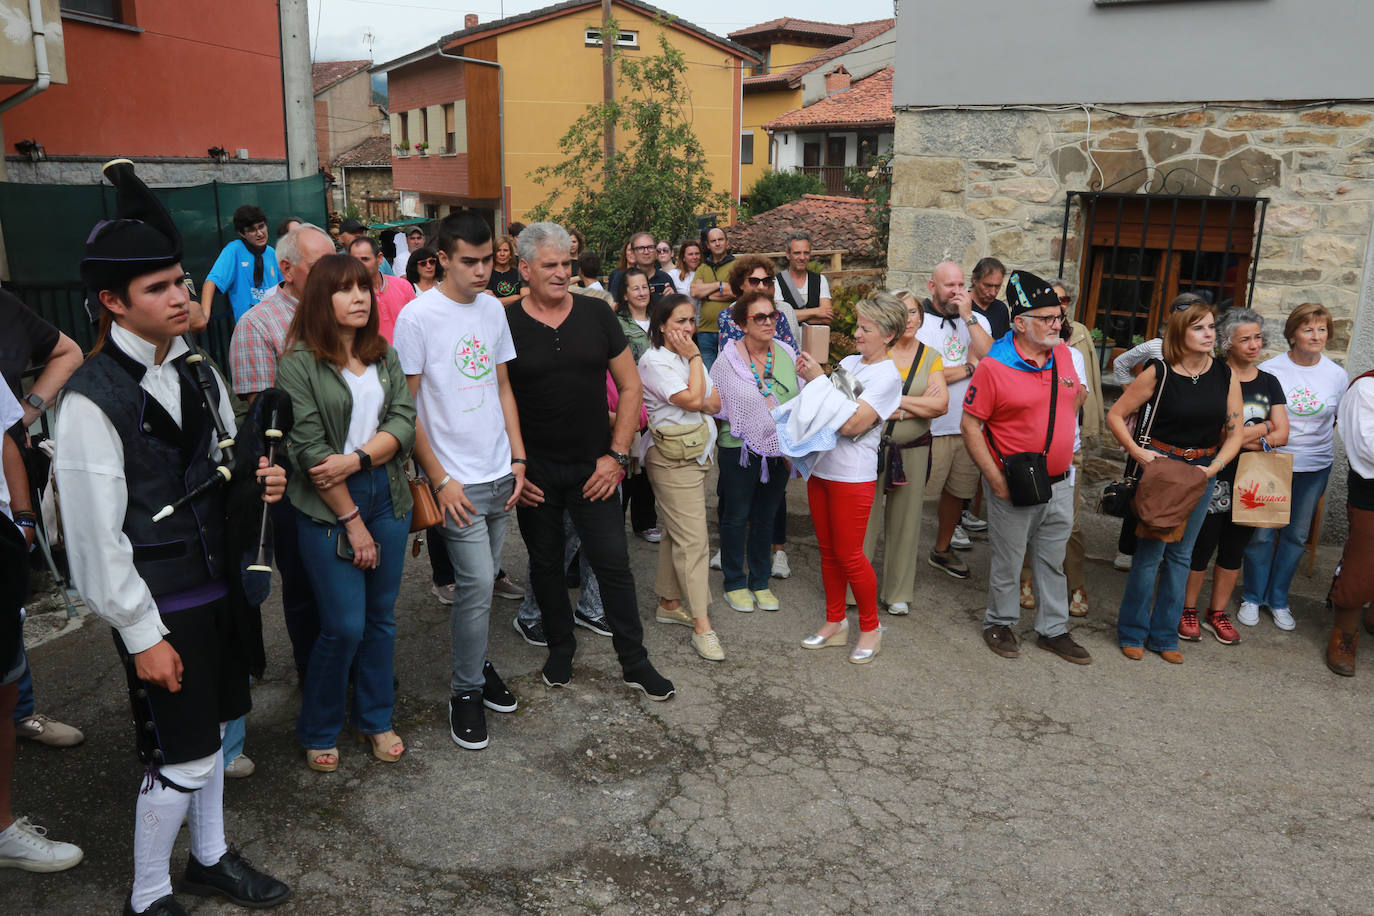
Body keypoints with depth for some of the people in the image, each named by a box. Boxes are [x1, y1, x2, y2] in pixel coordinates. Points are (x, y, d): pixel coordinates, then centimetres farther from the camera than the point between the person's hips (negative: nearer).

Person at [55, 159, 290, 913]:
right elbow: (98, 535, -17)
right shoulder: (92, 400, -18)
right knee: (181, 759, 3)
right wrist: (143, 635, -14)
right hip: (159, 605, -7)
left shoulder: (200, 376, 4)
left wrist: (253, 480, -5)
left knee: (212, 731, 21)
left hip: (219, 584, 7)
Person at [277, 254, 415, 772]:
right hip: (328, 507, -5)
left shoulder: (384, 355, 9)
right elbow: (310, 449, -12)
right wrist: (353, 522, -12)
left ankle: (375, 719, 31)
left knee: (382, 617, 13)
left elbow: (404, 422, -1)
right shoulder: (299, 363, -8)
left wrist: (358, 458, -18)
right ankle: (318, 732, 21)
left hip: (386, 496, 5)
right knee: (344, 626, -2)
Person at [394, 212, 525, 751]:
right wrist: (440, 480, -12)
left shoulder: (493, 308, 7)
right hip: (457, 480, -5)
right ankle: (466, 691, 13)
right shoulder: (417, 316, -11)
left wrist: (519, 458, 7)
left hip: (500, 474, 6)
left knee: (482, 582, 15)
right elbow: (405, 407, -9)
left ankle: (476, 664, 33)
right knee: (477, 586, -5)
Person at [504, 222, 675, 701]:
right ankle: (560, 649, 34)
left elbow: (630, 387, 2)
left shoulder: (596, 316, -1)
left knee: (614, 563, 2)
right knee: (545, 564, 13)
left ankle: (635, 661, 16)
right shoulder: (505, 325, -5)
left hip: (593, 468, 0)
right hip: (534, 471, 0)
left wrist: (617, 455, -4)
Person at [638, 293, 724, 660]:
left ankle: (669, 602, 27)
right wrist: (694, 358, -12)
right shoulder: (654, 361, -14)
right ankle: (702, 626, -7)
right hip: (672, 457, -9)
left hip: (697, 453, 9)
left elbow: (714, 403, 6)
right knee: (693, 538, -11)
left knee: (676, 532, 16)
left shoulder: (688, 358, 13)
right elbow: (692, 400, -21)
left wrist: (697, 401, -15)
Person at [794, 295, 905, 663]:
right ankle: (835, 623, 29)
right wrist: (810, 376, -6)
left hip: (852, 476, -7)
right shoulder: (848, 362, 9)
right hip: (821, 467, 7)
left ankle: (870, 627, 20)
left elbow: (851, 424, -23)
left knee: (848, 554, 1)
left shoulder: (888, 376, -12)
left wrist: (819, 380, -21)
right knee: (828, 551, 15)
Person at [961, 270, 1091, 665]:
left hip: (1059, 484, 6)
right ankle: (1000, 624, 29)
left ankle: (1053, 630, 30)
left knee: (1053, 561, 16)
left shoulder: (1064, 354, 2)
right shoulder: (994, 367, -16)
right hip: (1014, 487, -5)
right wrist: (996, 480, -17)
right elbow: (970, 426, -14)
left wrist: (1061, 448, 13)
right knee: (1007, 563, 9)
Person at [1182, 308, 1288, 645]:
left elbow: (1282, 434, 2)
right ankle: (1188, 611, 15)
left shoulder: (1269, 383, 10)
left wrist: (1246, 438, -14)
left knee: (1234, 549, 12)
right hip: (1215, 478, -5)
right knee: (1202, 545, -1)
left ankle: (1217, 613, 24)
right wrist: (1263, 427, -5)